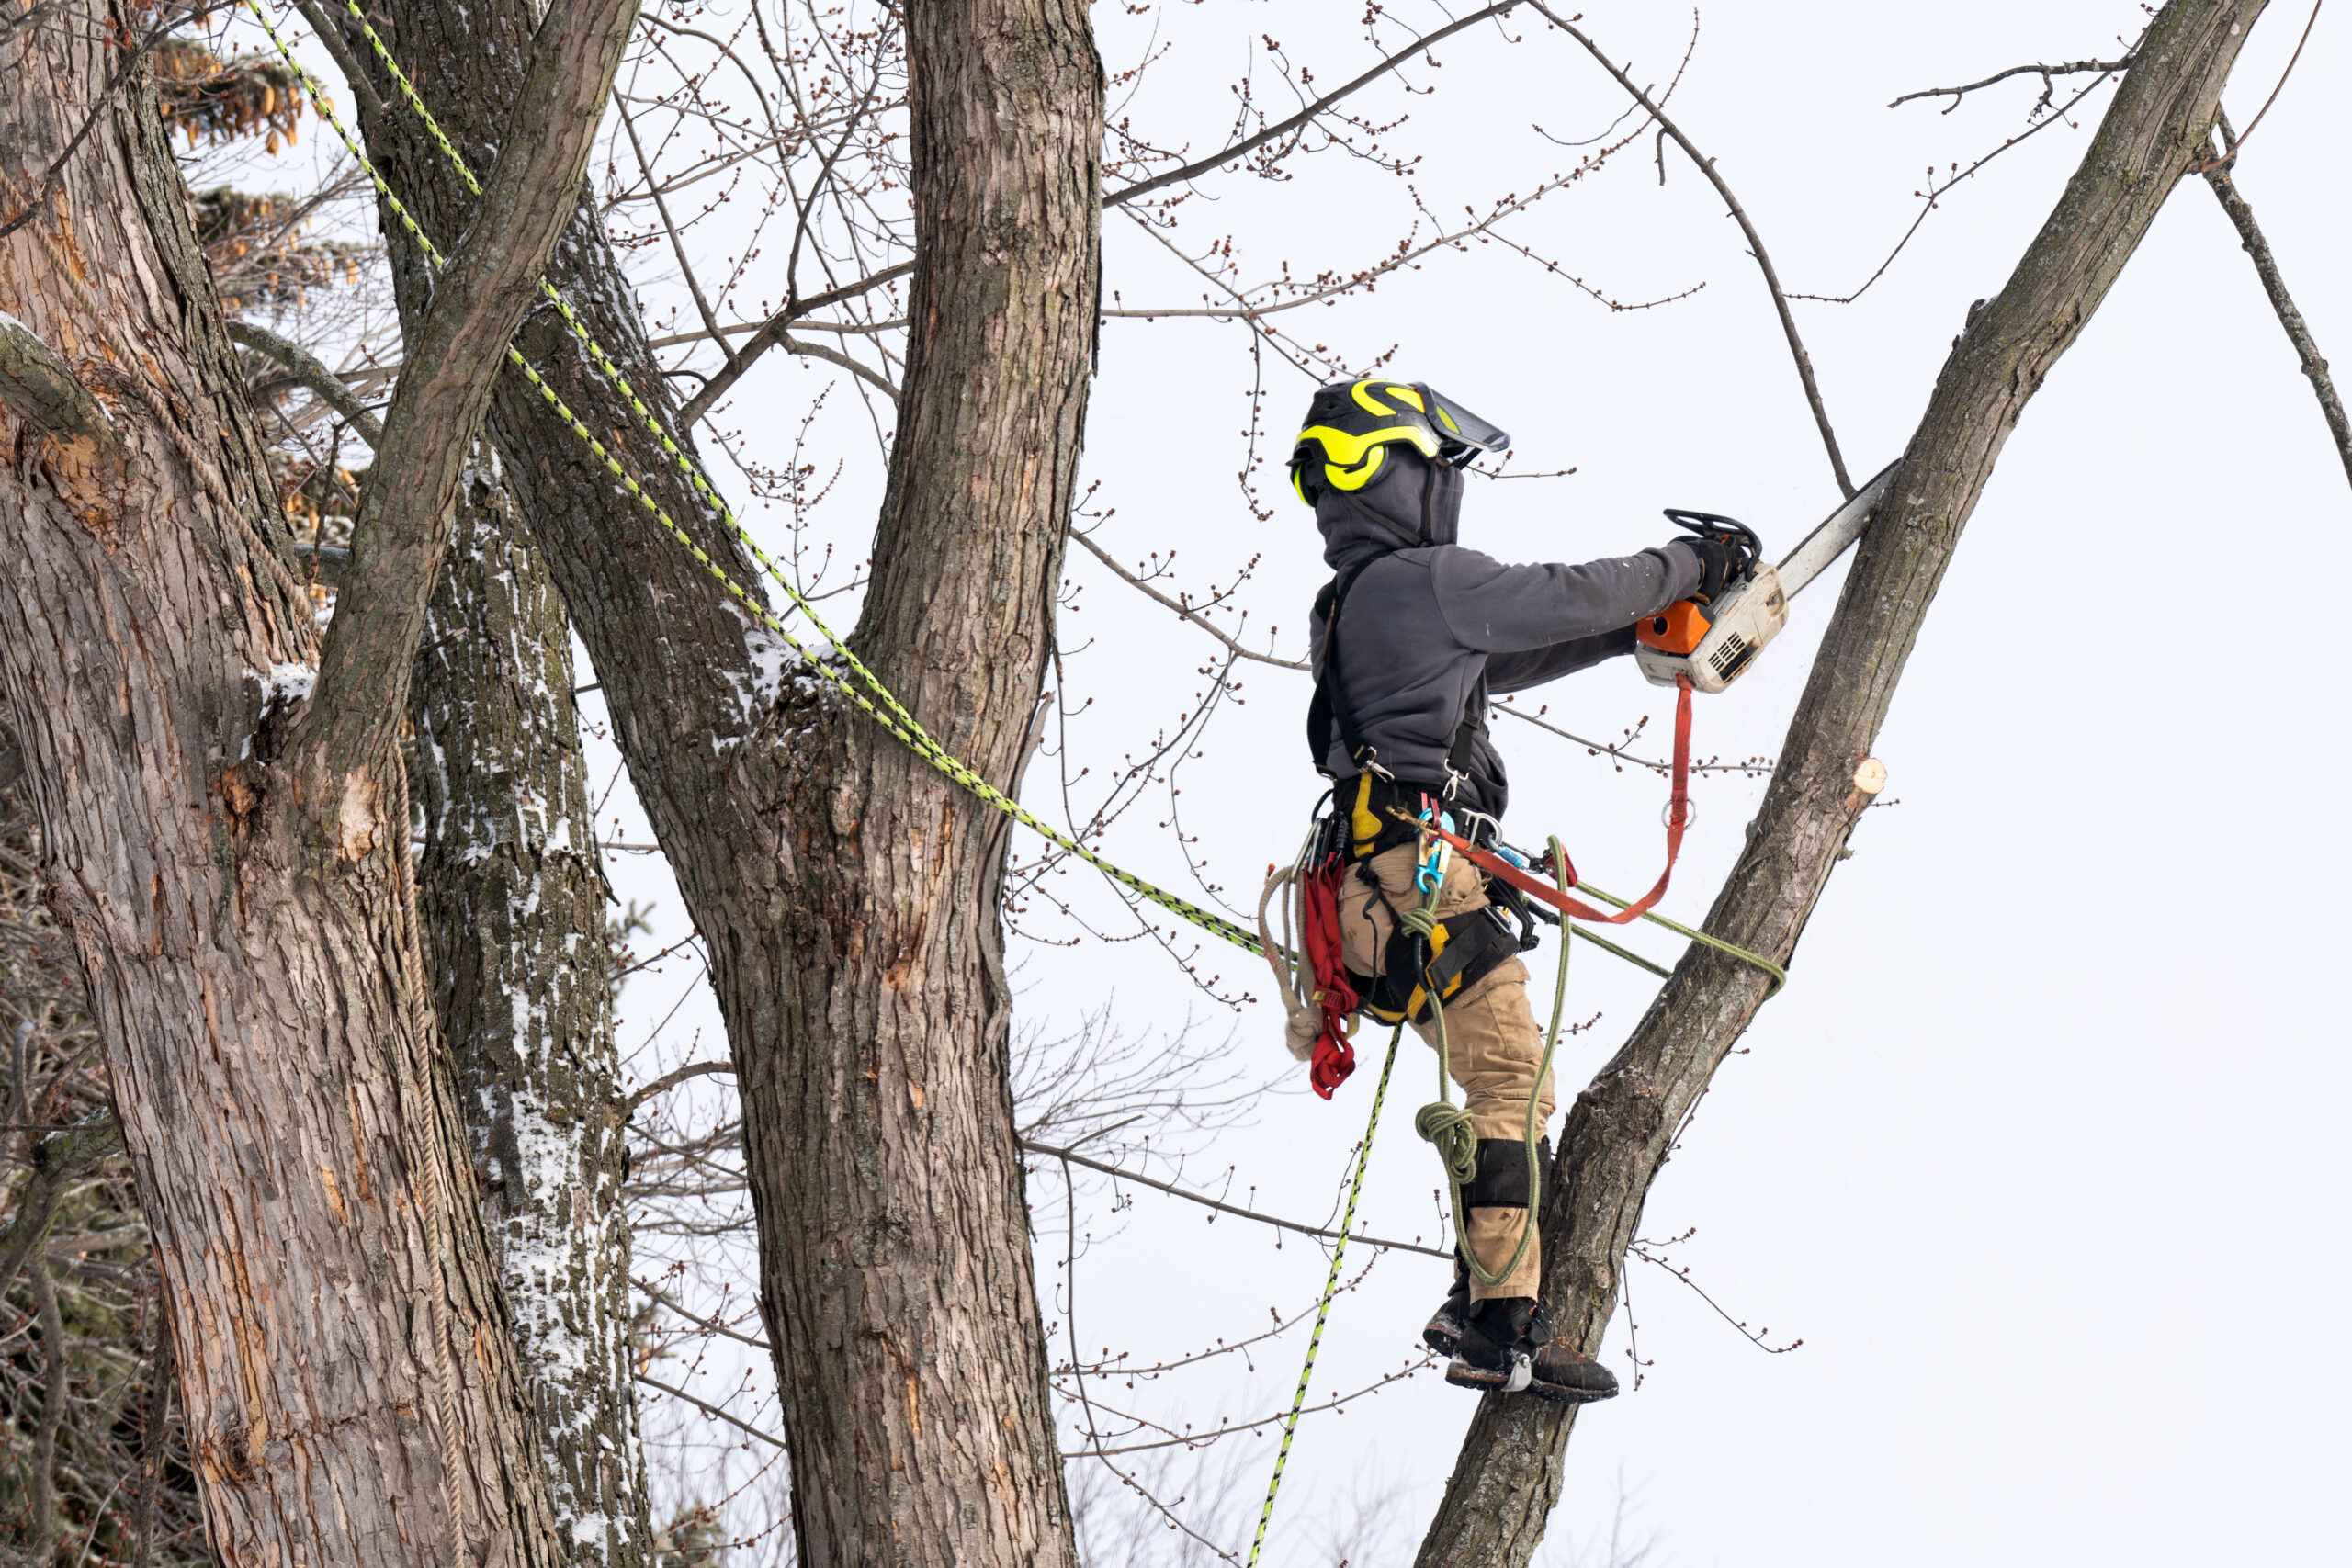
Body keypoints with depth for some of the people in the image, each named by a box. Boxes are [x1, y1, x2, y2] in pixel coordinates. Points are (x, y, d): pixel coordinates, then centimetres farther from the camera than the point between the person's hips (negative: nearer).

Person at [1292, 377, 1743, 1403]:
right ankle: (1502, 1330, -15)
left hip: (1379, 890, 10)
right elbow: (1570, 596, -4)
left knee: (1507, 1087, 16)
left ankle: (1479, 1302, 13)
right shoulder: (1426, 581, -8)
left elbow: (1499, 661, 28)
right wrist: (1687, 570, 13)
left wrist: (1634, 627, 27)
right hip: (1429, 868, -10)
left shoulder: (1348, 604, 21)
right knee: (1512, 1089, -11)